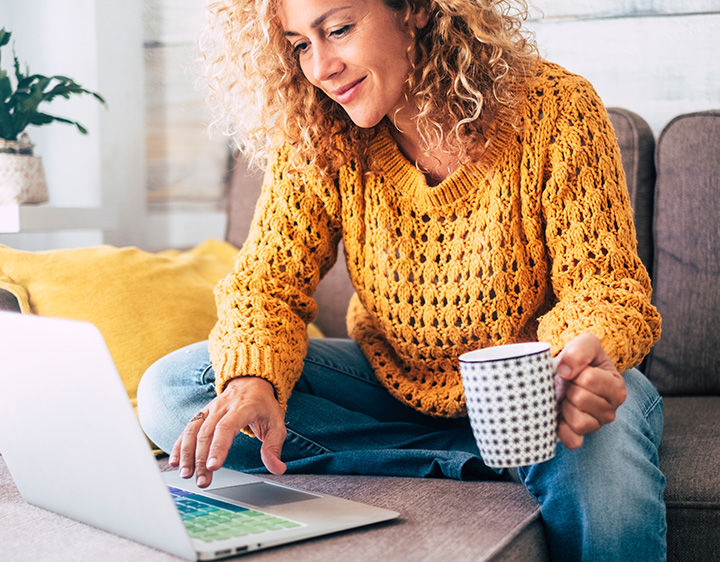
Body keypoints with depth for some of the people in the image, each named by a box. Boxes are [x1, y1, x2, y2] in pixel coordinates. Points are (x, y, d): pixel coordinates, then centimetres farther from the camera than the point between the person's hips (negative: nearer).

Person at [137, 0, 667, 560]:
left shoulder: (554, 110, -18)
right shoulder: (315, 138, -10)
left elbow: (603, 285, -17)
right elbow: (268, 281, -11)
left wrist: (585, 354, -42)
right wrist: (252, 381, -34)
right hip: (392, 383, 5)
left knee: (606, 452, -41)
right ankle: (479, 465, -15)